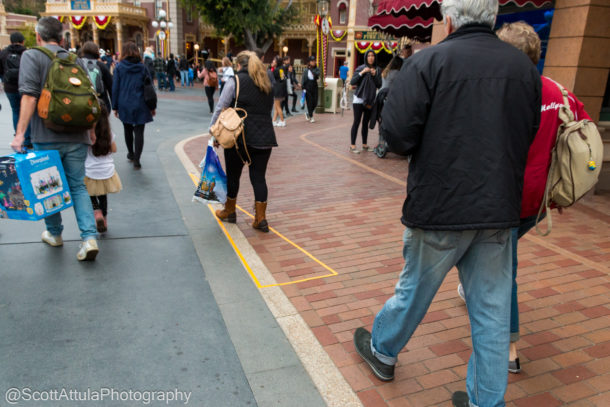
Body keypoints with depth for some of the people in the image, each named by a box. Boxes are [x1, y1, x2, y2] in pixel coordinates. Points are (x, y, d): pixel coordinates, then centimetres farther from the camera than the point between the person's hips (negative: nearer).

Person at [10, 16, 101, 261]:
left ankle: (54, 233, 30)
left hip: (47, 137, -3)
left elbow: (29, 96, -15)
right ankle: (89, 238, -6)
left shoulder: (32, 56, -3)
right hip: (77, 137, 4)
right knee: (78, 186, 8)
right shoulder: (76, 60, 11)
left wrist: (20, 133, -15)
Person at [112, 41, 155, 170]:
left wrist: (115, 106, 5)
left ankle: (131, 154, 34)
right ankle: (136, 160, -8)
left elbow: (115, 88, -2)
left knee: (128, 130, 19)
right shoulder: (142, 67, 0)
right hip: (140, 106, -1)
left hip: (125, 106, 1)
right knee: (139, 132, -1)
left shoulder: (119, 68, -2)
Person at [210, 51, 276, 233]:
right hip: (264, 138, 4)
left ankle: (229, 212, 29)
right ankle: (261, 219, 7)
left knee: (233, 175, 12)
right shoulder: (267, 84, 14)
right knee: (259, 177, 7)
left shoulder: (235, 82, -3)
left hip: (240, 137, -4)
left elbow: (220, 109, -5)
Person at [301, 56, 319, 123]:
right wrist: (303, 88, -9)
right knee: (309, 102, -4)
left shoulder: (317, 69, 4)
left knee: (315, 102, 1)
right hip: (308, 88, -2)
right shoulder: (306, 70, 0)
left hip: (314, 87, 3)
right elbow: (303, 79, -1)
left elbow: (317, 74, -17)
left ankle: (308, 112, 28)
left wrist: (311, 69, -16)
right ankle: (311, 117, 6)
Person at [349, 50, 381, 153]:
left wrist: (374, 75, -10)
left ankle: (364, 145, 15)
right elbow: (352, 82, -8)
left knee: (366, 122, 8)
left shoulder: (378, 70, 8)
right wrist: (362, 73, -16)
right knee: (357, 122, -6)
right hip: (359, 99, -4)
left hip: (370, 100, 4)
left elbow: (379, 85, 4)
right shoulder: (360, 68, -1)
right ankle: (352, 146, -5)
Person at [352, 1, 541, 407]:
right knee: (492, 309, 13)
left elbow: (397, 134, -16)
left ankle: (382, 350, 41)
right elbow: (529, 135, 12)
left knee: (415, 288, 16)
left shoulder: (427, 62, -12)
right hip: (500, 208, 4)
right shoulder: (524, 66, 4)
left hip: (440, 206, -4)